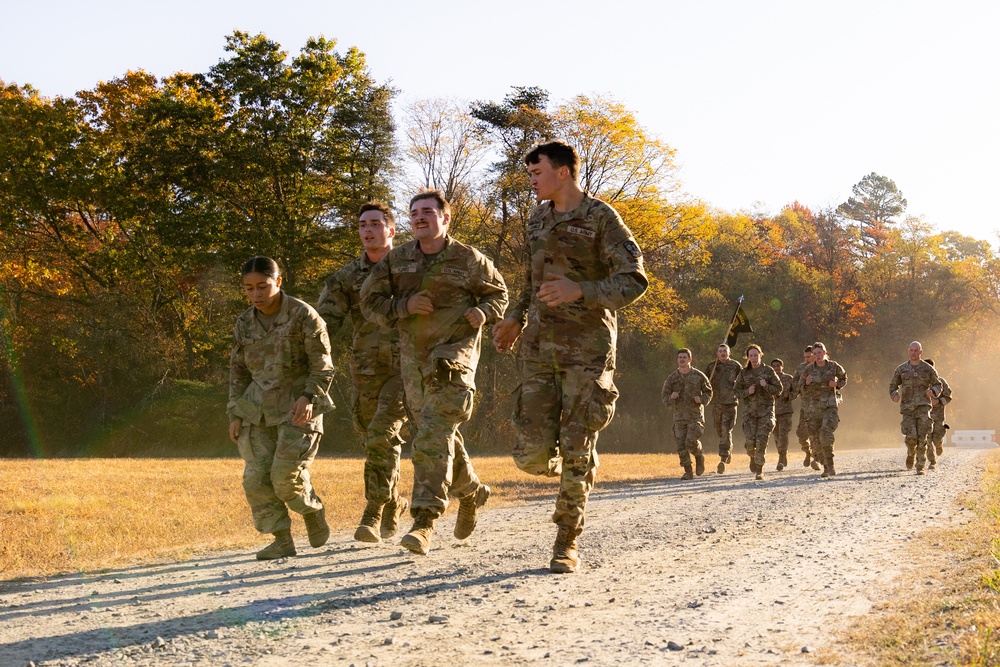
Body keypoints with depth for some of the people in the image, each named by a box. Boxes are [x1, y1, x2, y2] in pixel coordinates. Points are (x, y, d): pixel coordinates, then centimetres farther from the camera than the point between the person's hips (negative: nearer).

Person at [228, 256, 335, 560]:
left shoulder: (303, 316, -7)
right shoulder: (244, 324, 8)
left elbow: (322, 366, -6)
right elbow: (238, 371, 15)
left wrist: (309, 397, -20)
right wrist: (236, 414, 8)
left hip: (297, 407, -5)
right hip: (258, 409, 5)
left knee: (286, 475, -12)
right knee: (256, 476, -5)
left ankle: (314, 512, 19)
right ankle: (282, 539, 4)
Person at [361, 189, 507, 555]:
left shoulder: (468, 259, -3)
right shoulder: (396, 260, 4)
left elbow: (498, 293, 11)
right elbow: (370, 301, 6)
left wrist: (483, 312, -10)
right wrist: (404, 307, -11)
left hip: (454, 355, -5)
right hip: (413, 356, 5)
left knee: (433, 436, -17)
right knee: (443, 437, 15)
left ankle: (424, 522, -19)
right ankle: (471, 492, 40)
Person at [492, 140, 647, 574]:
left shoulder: (601, 219, -5)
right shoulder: (538, 219, 15)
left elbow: (634, 281, -11)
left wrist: (580, 290, -25)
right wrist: (516, 318, 17)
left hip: (588, 345, -5)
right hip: (539, 344, 5)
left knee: (576, 449, -5)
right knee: (532, 453, -5)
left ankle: (567, 543, 8)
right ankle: (575, 476, 29)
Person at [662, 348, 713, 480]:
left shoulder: (699, 376, 0)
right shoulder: (672, 378, 4)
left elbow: (708, 391, 10)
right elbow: (664, 396, 5)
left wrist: (702, 399, -11)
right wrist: (671, 397, -17)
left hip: (696, 415, -2)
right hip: (679, 416, 2)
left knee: (691, 442, -15)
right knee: (681, 445, -3)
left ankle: (699, 457, 17)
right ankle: (688, 472, 9)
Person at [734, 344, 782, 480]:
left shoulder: (768, 370, 1)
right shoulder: (743, 372, 6)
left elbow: (778, 389, 2)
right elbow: (737, 390, 8)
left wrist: (766, 386, -16)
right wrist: (747, 392, -11)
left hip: (766, 409, -1)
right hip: (749, 409, 1)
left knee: (762, 440, -10)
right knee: (750, 440, -8)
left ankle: (759, 470, 1)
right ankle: (753, 456, 26)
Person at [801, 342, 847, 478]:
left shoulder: (833, 366, 0)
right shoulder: (808, 370, 2)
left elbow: (844, 377, 19)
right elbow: (805, 392, 7)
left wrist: (837, 384, -2)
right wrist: (807, 384, -15)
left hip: (831, 406, -3)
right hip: (815, 407, 3)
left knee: (826, 432, -24)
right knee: (815, 438, 1)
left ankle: (830, 465, -15)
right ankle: (826, 467, 17)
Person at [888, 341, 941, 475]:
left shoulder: (928, 368, 5)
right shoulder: (901, 369, 7)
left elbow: (938, 385, 11)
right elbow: (893, 385, 15)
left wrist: (932, 391, -12)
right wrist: (894, 395, -7)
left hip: (923, 407, 0)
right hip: (907, 408, 0)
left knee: (922, 438, -7)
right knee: (911, 437, -13)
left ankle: (920, 467, 0)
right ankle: (911, 454, 20)